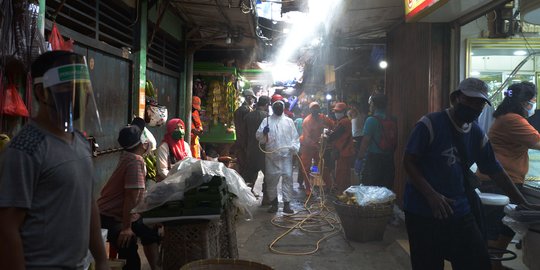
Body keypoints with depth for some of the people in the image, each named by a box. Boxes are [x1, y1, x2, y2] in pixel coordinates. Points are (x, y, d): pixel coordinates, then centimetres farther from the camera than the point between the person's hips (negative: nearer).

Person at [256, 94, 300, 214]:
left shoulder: (289, 121, 10)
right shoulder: (266, 121, 6)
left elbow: (295, 137, 8)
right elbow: (259, 137, -1)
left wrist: (295, 147, -10)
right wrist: (263, 132, -21)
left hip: (286, 155, 0)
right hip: (271, 156, 0)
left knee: (287, 177, -3)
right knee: (271, 179, 6)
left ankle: (287, 203, 3)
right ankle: (273, 203, 19)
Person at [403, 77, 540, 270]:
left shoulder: (478, 135, 8)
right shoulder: (430, 124, -10)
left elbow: (496, 172, 15)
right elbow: (408, 162, -12)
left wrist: (525, 204, 15)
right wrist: (431, 195, -21)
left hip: (461, 214, 6)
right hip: (423, 213, -5)